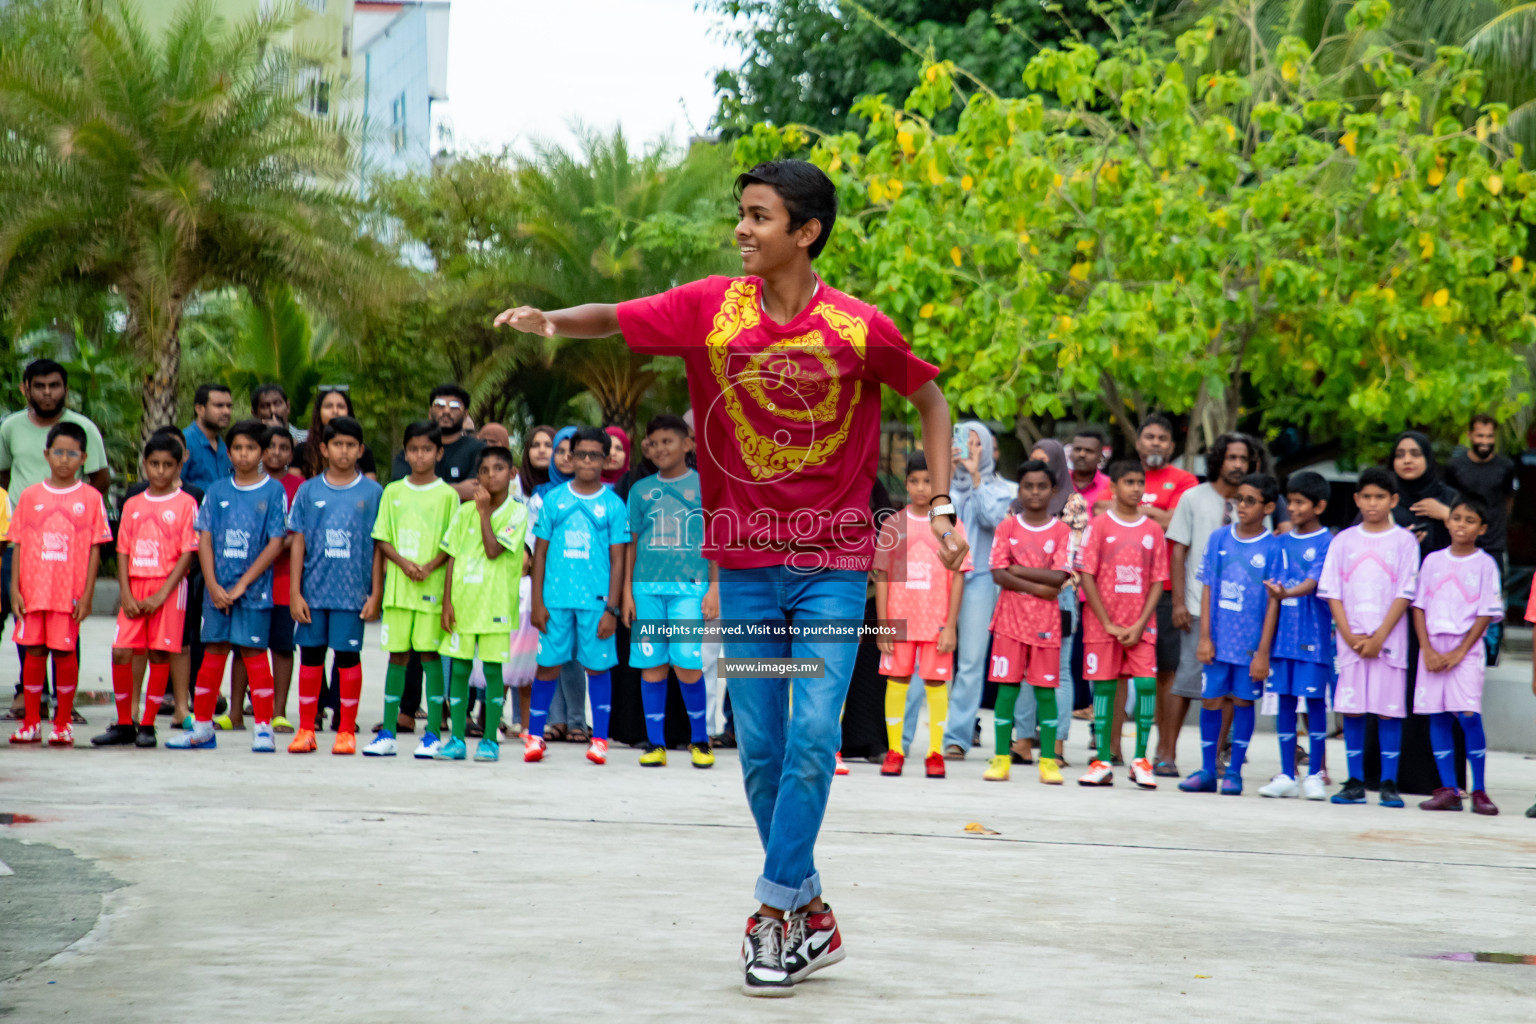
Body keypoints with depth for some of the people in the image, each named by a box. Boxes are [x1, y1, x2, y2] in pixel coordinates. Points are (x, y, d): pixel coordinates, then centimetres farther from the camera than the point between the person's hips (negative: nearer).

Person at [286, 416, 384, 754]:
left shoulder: (372, 492, 3)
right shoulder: (309, 491, 6)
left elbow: (379, 546, 3)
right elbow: (298, 543, 6)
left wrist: (376, 594, -3)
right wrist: (295, 592, 0)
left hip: (353, 591, -1)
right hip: (314, 589, 1)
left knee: (348, 656, 2)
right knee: (310, 654, 5)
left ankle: (346, 730, 11)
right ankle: (305, 729, 13)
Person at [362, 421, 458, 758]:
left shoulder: (447, 495, 2)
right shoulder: (393, 491, 10)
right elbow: (382, 540, 8)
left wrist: (429, 566, -16)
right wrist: (403, 562, -10)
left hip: (432, 586, -2)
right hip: (398, 586, 3)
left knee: (430, 653, -3)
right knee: (396, 655, 5)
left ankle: (433, 734, 0)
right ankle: (387, 732, 8)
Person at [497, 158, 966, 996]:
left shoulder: (859, 328, -8)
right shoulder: (711, 307, -3)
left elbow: (929, 399, 6)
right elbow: (616, 320, -3)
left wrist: (941, 505, 0)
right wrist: (552, 320, -25)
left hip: (832, 564, -3)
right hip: (745, 564, 3)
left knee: (811, 735, -13)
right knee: (759, 750, 6)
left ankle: (775, 911, -5)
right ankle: (812, 918, 19)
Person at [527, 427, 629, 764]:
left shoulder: (613, 505, 4)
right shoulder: (553, 499, 7)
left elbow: (618, 560, 3)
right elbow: (540, 553, 9)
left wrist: (611, 608, -4)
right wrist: (537, 602, 2)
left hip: (596, 601, -1)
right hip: (556, 599, 1)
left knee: (597, 667, 3)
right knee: (548, 664, 4)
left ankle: (599, 740, 10)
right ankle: (535, 736, 13)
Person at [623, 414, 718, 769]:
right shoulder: (641, 490, 12)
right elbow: (632, 543, 15)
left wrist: (714, 587, -3)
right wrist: (627, 591, 8)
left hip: (690, 586, -3)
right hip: (647, 586, 3)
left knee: (688, 665, -9)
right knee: (651, 664, 2)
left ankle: (699, 739, 8)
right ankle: (655, 743, 9)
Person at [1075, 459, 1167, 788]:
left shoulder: (1153, 529, 6)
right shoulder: (1099, 525, 0)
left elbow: (1158, 581, 5)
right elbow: (1086, 575, -3)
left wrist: (1140, 624, -7)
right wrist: (1108, 623, -9)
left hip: (1141, 625, 1)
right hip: (1103, 623, -1)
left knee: (1146, 683, -8)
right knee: (1104, 687, 0)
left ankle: (1140, 761, 1)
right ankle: (1103, 763, 6)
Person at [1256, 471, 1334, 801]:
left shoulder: (1327, 542, -2)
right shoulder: (1282, 541, 12)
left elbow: (1314, 582, -16)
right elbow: (1273, 587, 12)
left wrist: (1287, 593, -35)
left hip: (1313, 633, -5)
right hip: (1283, 632, 5)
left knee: (1315, 701, -1)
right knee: (1284, 701, 6)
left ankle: (1315, 775, 6)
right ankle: (1286, 776, 12)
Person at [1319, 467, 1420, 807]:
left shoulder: (1404, 541, 3)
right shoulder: (1343, 541, 8)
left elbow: (1405, 594, -3)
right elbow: (1332, 593, 5)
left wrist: (1379, 637, -11)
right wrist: (1351, 637, -7)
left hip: (1389, 639, -2)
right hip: (1350, 638, 2)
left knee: (1389, 710, -3)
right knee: (1351, 709, 1)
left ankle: (1389, 783, 1)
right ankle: (1355, 782, 7)